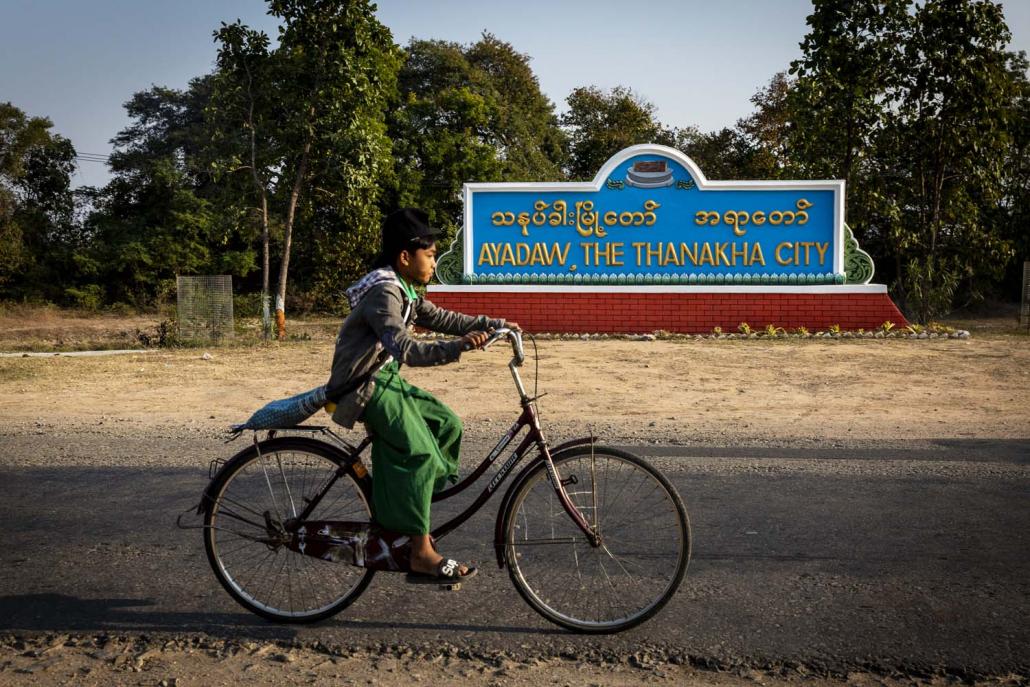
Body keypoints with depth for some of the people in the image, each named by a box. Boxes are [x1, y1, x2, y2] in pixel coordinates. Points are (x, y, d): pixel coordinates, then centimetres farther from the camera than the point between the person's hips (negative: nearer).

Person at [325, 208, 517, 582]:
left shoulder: (404, 291, 10)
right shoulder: (384, 293, -22)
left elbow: (444, 319, 14)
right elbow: (407, 350, -34)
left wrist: (494, 324, 5)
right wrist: (459, 346, -46)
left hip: (386, 379, 10)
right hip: (366, 387, -10)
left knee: (447, 424, 8)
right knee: (419, 452, -21)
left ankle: (401, 513, 14)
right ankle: (422, 554, -17)